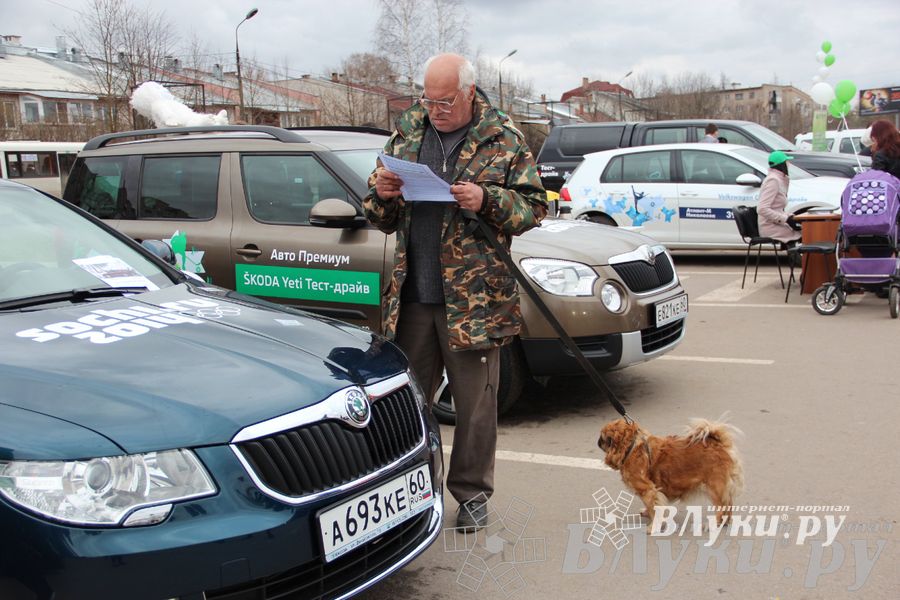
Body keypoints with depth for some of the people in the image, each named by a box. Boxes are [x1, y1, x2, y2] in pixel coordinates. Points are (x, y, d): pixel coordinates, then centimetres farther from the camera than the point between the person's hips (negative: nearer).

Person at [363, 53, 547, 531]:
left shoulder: (504, 140, 1)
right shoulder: (407, 132, 12)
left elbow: (533, 208, -1)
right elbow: (382, 220, 17)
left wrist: (487, 200, -18)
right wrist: (381, 195, -6)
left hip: (474, 297, -3)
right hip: (411, 295, 4)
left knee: (475, 402, 6)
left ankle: (472, 493, 22)